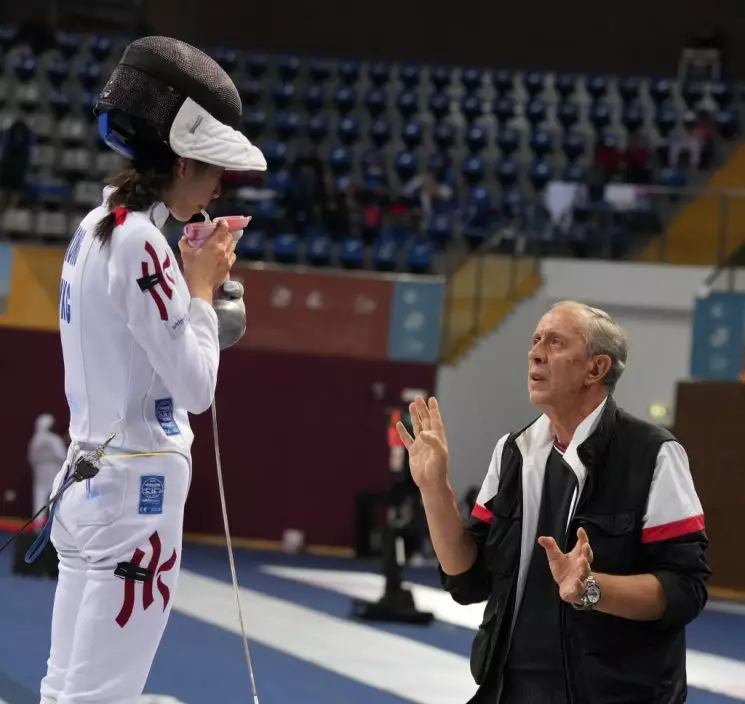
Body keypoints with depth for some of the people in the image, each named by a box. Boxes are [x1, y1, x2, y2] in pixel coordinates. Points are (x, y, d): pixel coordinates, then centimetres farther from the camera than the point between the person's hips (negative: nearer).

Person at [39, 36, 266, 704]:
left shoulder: (95, 230, 10)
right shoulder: (138, 242, -17)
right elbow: (196, 387, -16)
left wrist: (200, 282, 8)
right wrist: (202, 285, -4)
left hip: (86, 480, 9)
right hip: (135, 490, -9)